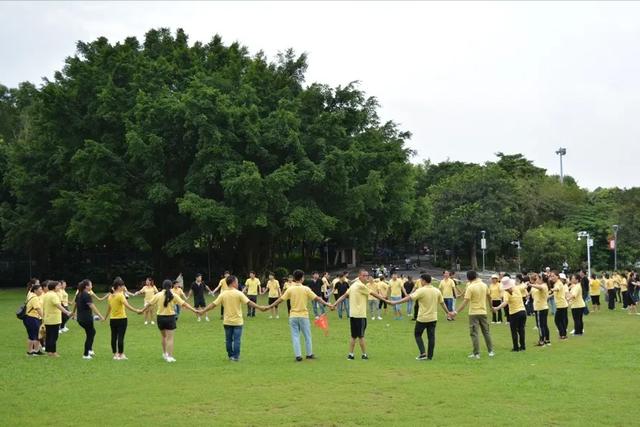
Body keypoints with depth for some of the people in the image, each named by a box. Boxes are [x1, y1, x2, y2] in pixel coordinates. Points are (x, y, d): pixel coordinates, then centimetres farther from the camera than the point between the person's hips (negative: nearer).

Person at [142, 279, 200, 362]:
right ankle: (170, 356, -5)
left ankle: (164, 354, 33)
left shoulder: (158, 295, -3)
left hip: (160, 317, 2)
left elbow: (150, 305, 3)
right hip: (170, 317, -2)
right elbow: (184, 304, -8)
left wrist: (142, 311, 18)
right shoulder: (173, 296, -5)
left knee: (164, 336, 20)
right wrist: (194, 310, -5)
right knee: (170, 338, 1)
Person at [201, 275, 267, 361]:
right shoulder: (239, 293, -11)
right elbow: (249, 302, -16)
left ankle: (230, 356, 19)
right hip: (237, 321, -3)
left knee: (228, 340, 12)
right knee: (237, 340, 2)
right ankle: (236, 357, 1)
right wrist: (260, 308, -12)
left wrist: (203, 311, 6)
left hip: (227, 321, 3)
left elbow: (213, 304, -3)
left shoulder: (223, 294, -3)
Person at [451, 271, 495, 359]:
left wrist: (457, 311, -16)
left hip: (474, 313, -5)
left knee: (474, 333, 0)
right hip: (483, 312, 5)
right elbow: (488, 297, 15)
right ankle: (491, 351, 20)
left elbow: (466, 301, -18)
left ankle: (476, 353, -1)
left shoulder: (470, 287, -14)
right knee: (486, 332, 16)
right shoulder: (484, 285, 3)